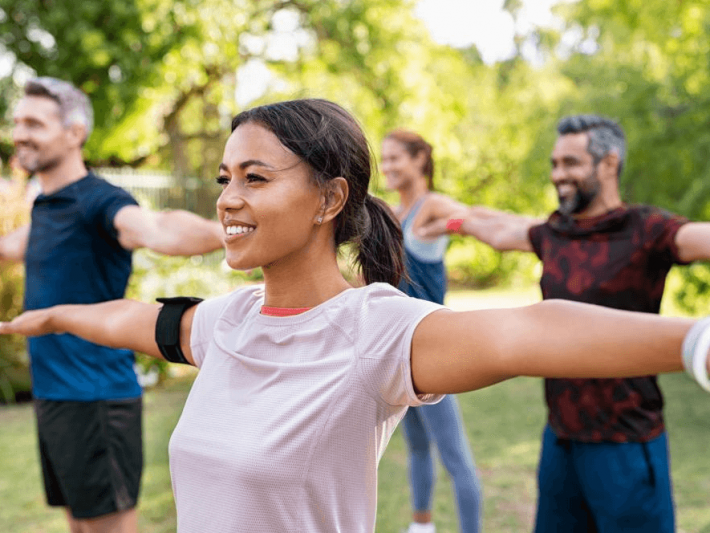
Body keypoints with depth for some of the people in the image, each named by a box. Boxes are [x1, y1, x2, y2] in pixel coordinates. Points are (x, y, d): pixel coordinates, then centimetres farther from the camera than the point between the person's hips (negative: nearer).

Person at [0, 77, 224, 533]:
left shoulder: (98, 201, -17)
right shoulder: (45, 205, 11)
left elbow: (156, 229, -39)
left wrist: (223, 232, -58)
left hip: (94, 397, -9)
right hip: (51, 393, 9)